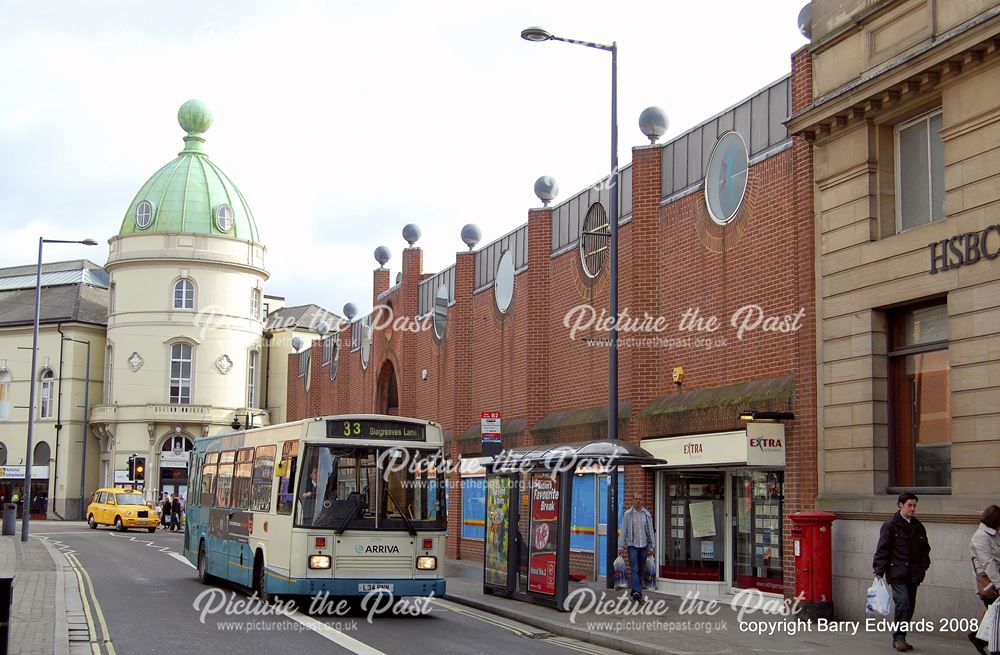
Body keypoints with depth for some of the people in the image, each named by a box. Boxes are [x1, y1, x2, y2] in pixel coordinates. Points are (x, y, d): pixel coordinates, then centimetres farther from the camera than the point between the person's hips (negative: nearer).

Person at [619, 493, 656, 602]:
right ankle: (637, 592, -23)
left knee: (641, 570, 7)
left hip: (644, 546, 3)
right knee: (635, 569, -13)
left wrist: (652, 547, 5)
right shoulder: (628, 514, 0)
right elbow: (623, 531, 1)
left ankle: (635, 591, 19)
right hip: (632, 545, -3)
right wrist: (621, 547, -2)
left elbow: (651, 531, 9)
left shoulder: (647, 514, 6)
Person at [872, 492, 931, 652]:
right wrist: (879, 571, -11)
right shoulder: (891, 524, -4)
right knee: (903, 602, -16)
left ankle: (899, 638, 17)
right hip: (897, 572, -6)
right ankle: (898, 637, -6)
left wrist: (923, 567, 10)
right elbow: (882, 548, -6)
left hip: (913, 574, 6)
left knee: (910, 606, 7)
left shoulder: (918, 526, 13)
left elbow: (924, 549, 22)